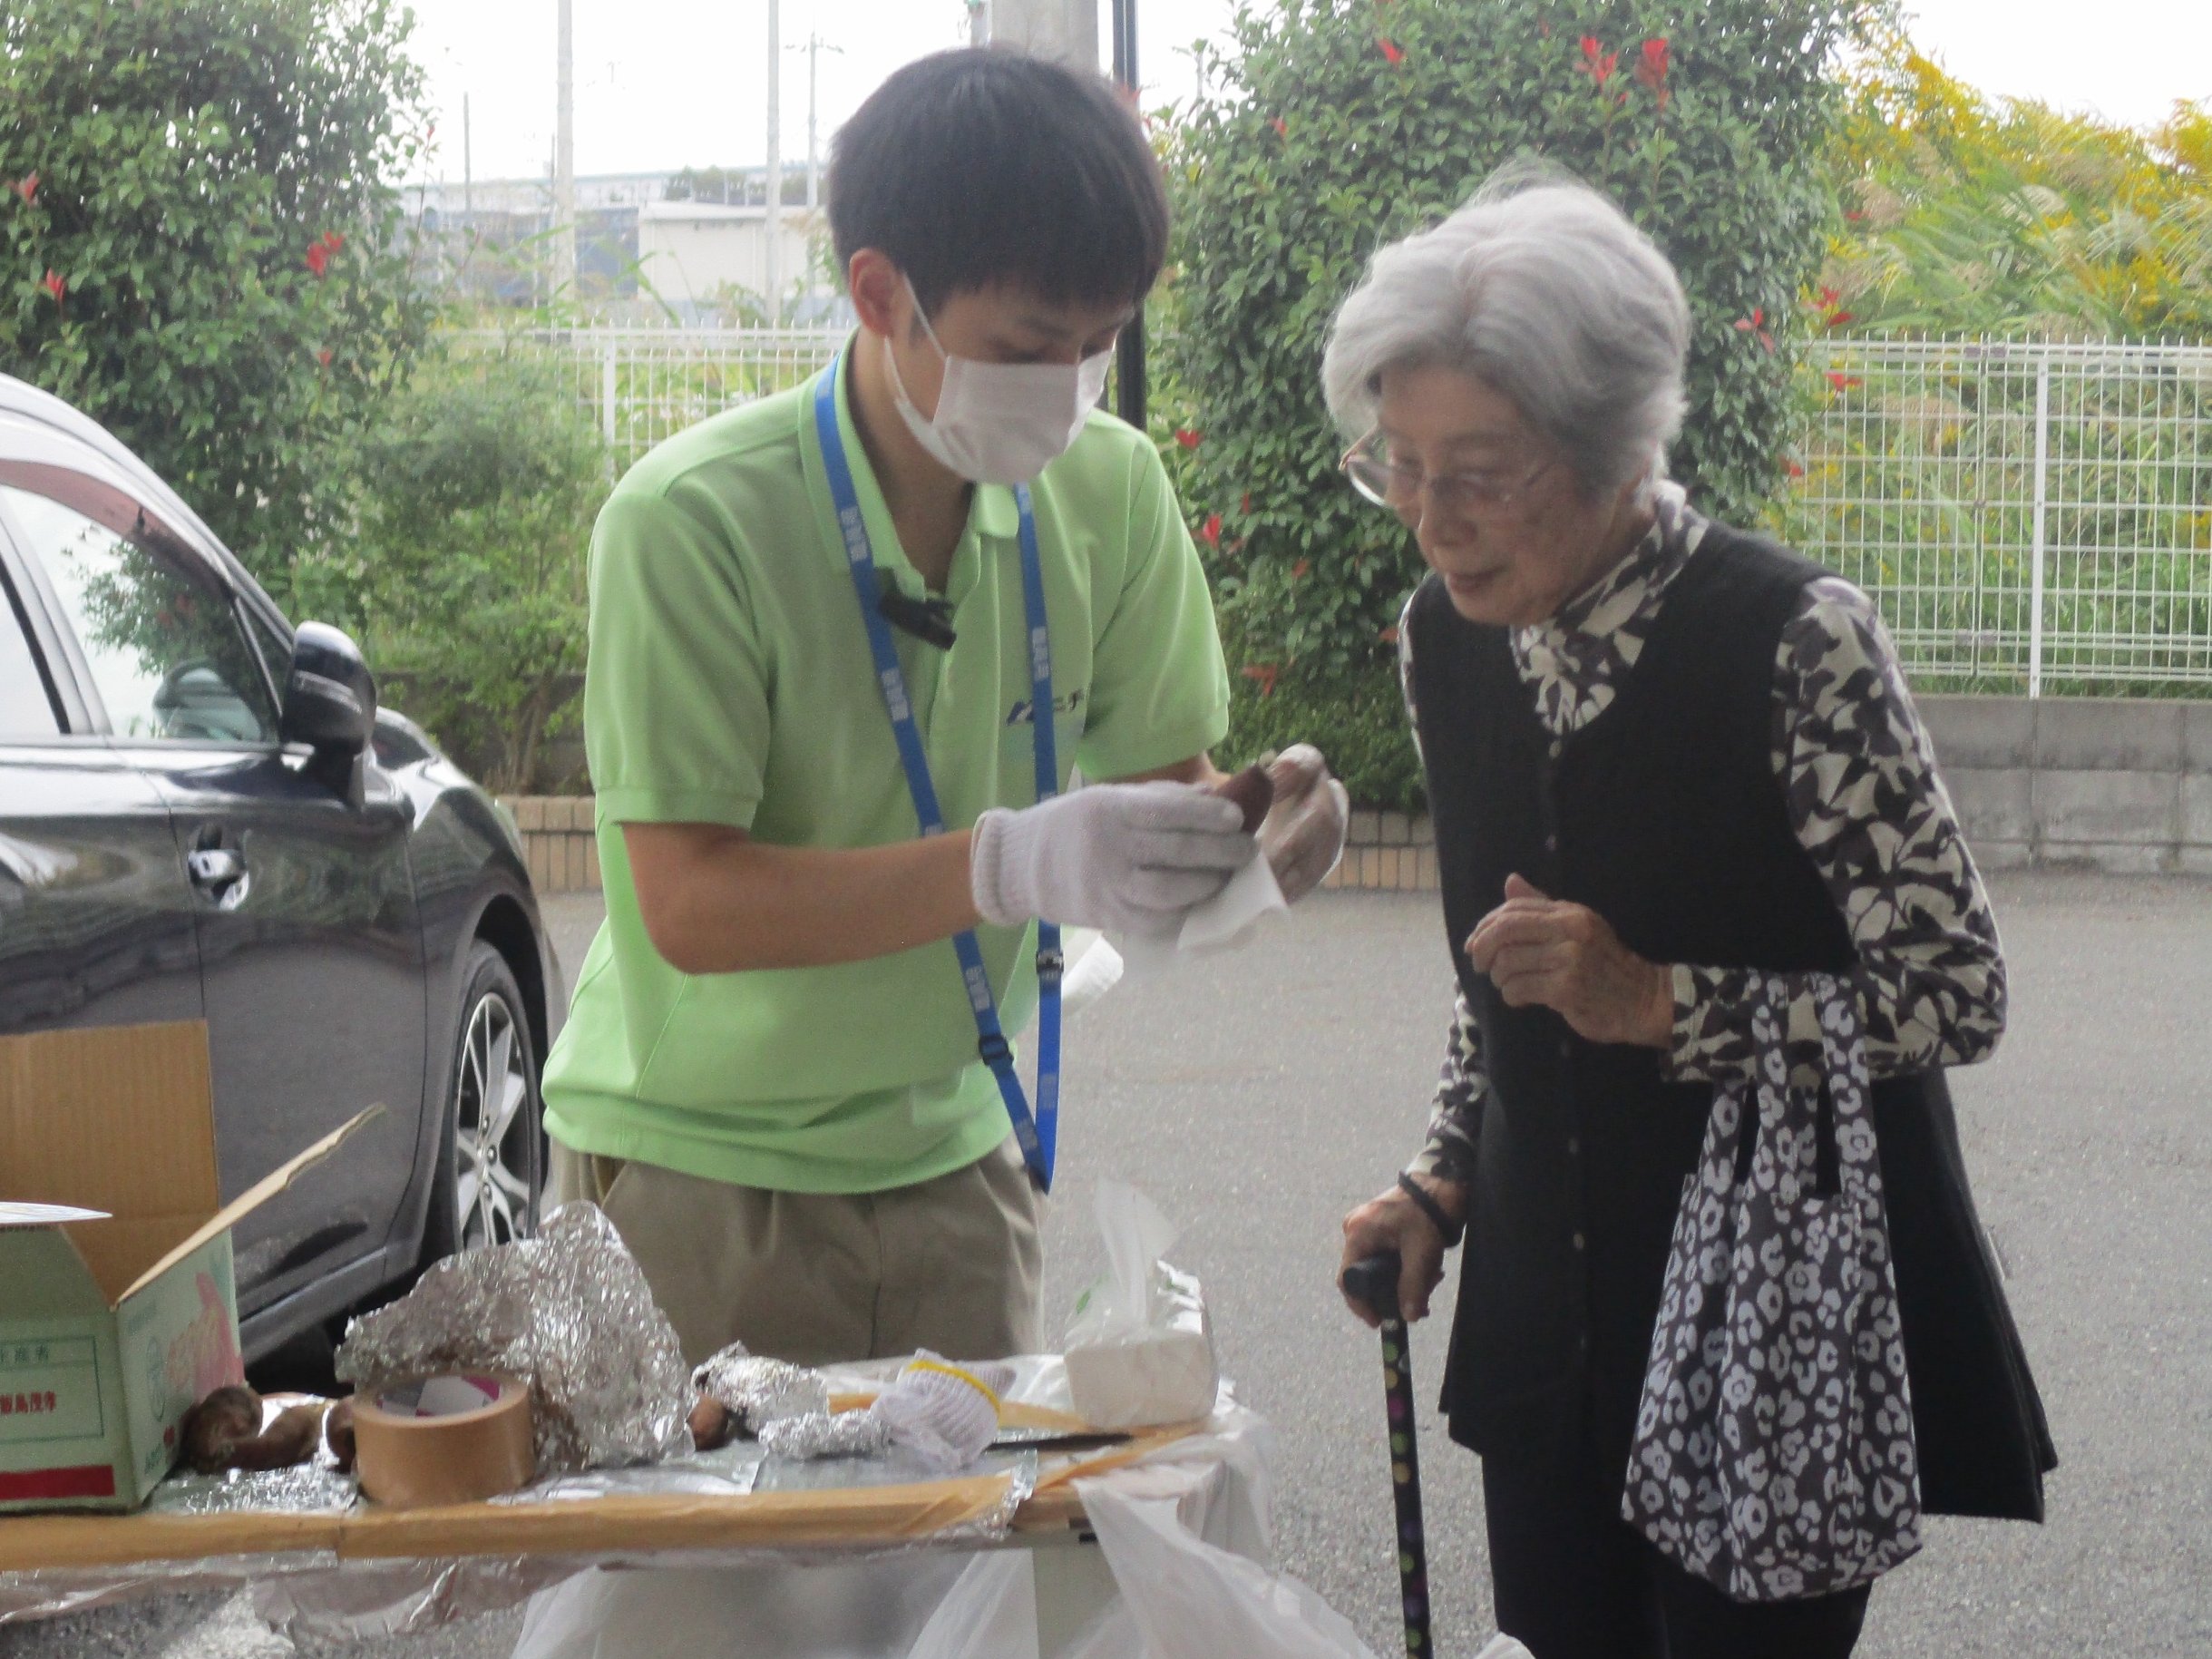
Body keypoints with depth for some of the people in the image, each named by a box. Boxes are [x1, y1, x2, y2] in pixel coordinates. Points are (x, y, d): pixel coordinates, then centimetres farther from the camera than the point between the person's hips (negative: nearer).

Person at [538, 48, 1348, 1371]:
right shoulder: (693, 519, -20)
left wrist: (1242, 831, -22)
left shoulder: (1110, 492, -4)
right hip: (697, 1172, -4)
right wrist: (1013, 864, -35)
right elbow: (690, 902, -24)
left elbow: (1156, 780, 3)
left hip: (948, 1154, 5)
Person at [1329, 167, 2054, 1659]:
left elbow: (1960, 997, -15)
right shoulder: (1445, 642, 1)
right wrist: (1441, 1189, 4)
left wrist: (1659, 1004, -24)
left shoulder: (1795, 642, -19)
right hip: (1553, 1326, 6)